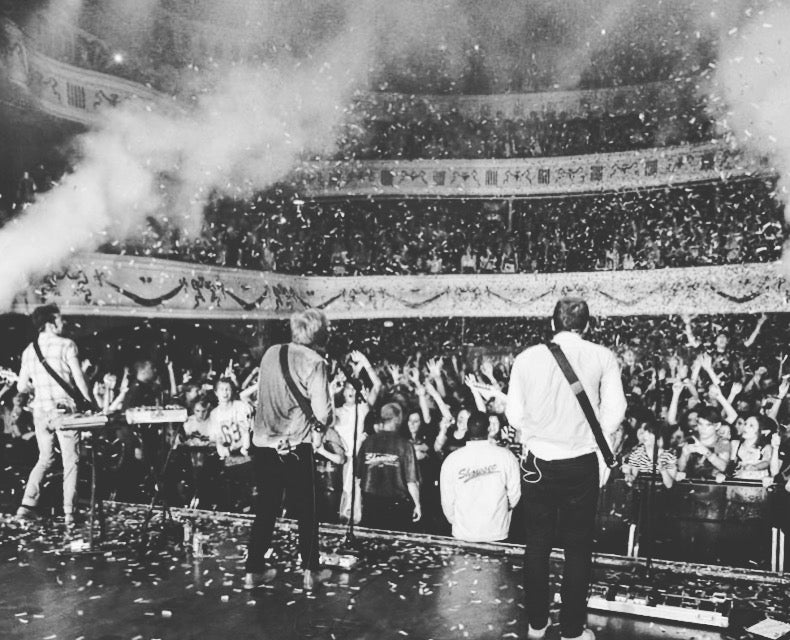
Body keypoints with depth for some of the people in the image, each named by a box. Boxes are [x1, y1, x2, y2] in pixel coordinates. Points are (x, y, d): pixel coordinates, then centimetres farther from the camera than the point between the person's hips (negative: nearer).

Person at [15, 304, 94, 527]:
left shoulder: (28, 351, 7)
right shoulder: (66, 345, -8)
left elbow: (22, 387, 9)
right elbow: (80, 381, -10)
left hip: (41, 412, 5)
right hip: (64, 410, -5)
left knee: (45, 459, 20)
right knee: (70, 461, 4)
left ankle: (27, 505, 11)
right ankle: (69, 514, 3)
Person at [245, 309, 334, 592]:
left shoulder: (270, 353, 5)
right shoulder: (314, 363, -11)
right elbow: (322, 414, -15)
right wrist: (328, 418, 6)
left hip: (263, 443, 5)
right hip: (297, 447, -4)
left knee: (265, 509, 15)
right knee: (306, 510, 11)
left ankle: (254, 570, 20)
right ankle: (310, 571, 18)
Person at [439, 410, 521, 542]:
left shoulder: (451, 460, -9)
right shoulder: (506, 456, -9)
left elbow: (447, 500, -3)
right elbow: (514, 496, -3)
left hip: (463, 536, 0)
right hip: (497, 534, 0)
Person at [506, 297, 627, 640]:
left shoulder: (527, 357, -2)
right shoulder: (602, 357, -4)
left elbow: (514, 414, -1)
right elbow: (614, 412, -6)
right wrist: (589, 435, 11)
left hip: (538, 463, 2)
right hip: (581, 465, -1)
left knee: (537, 545, 15)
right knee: (577, 549, 11)